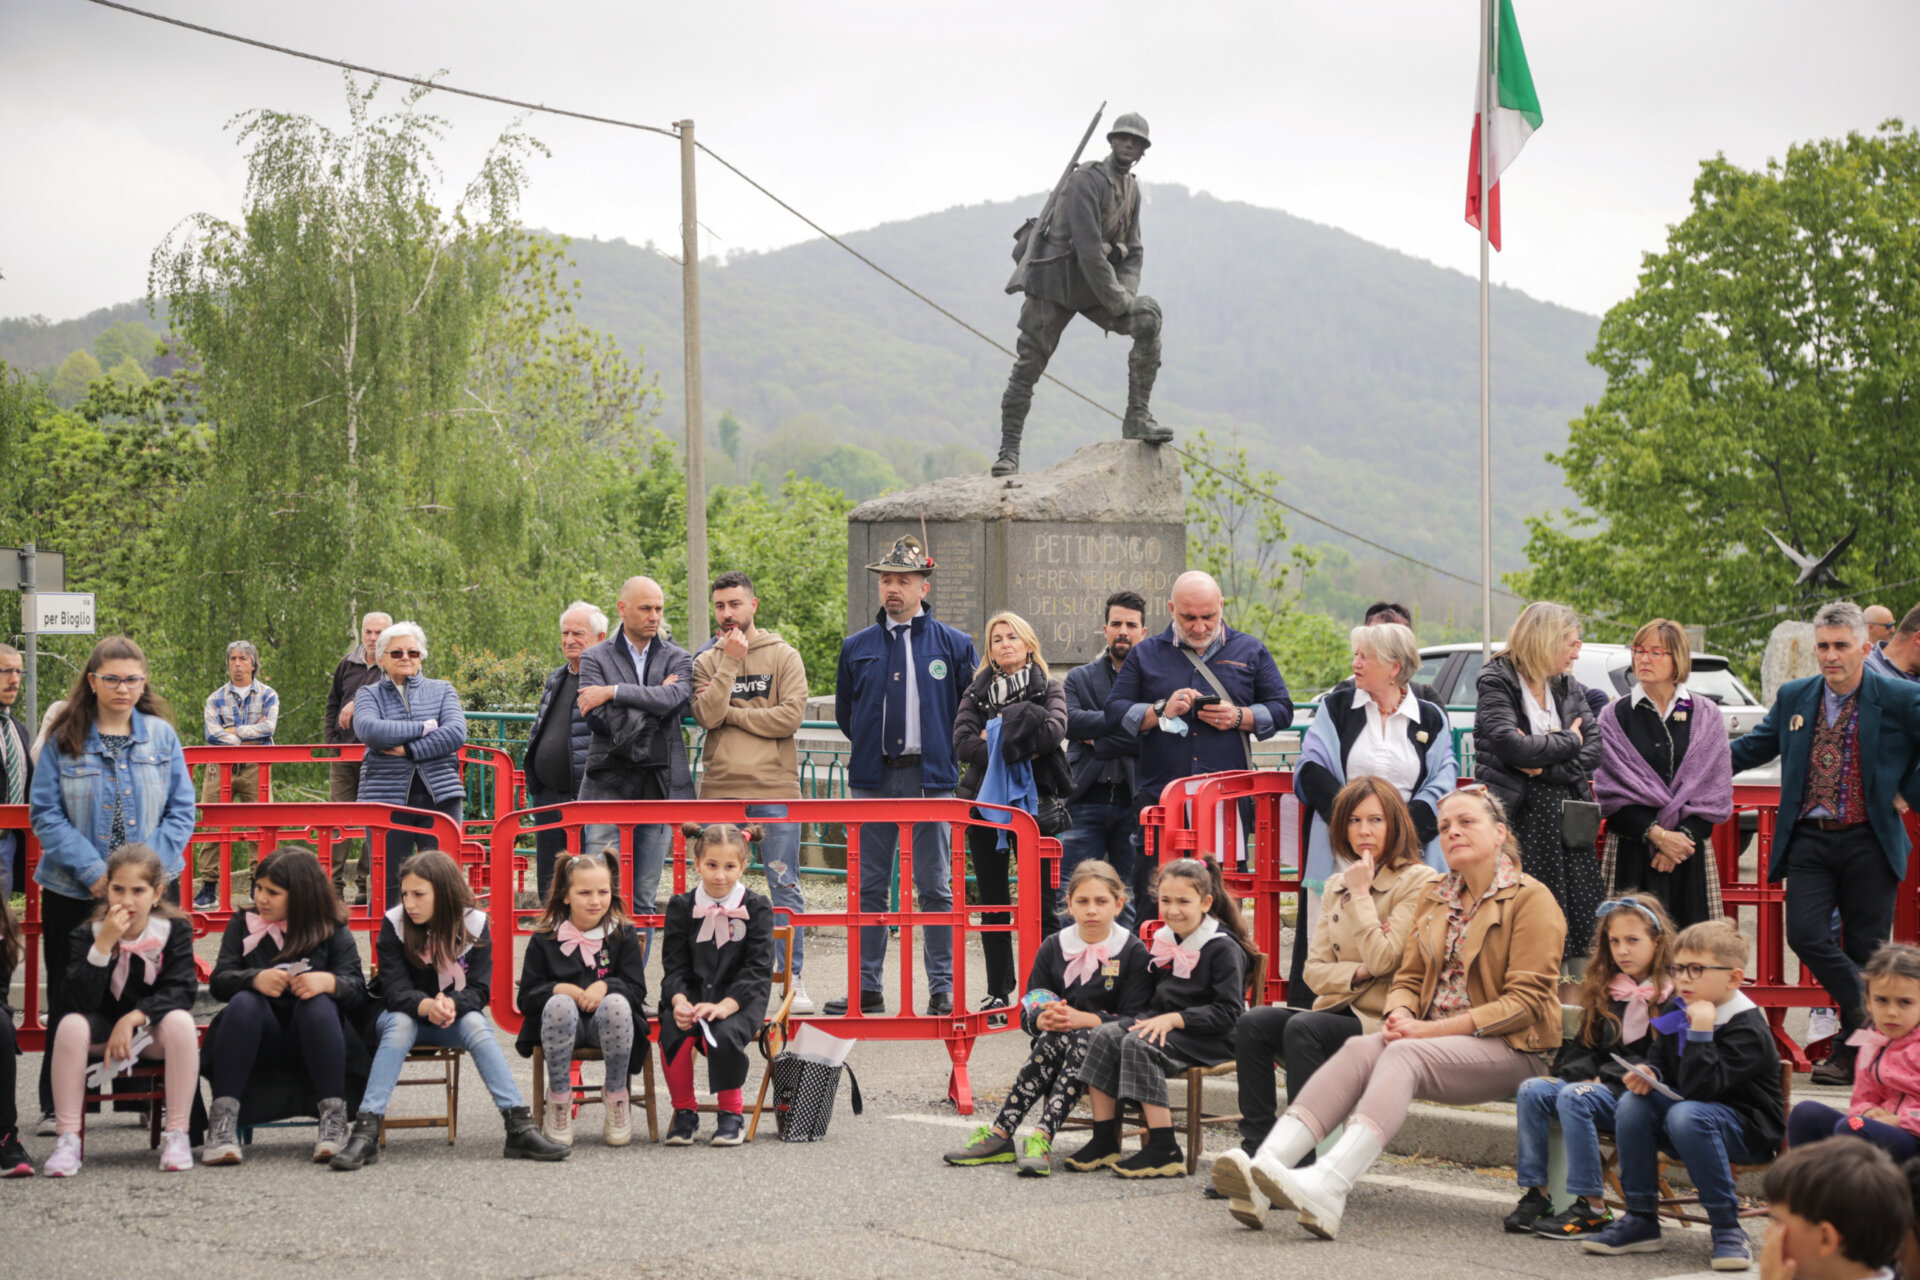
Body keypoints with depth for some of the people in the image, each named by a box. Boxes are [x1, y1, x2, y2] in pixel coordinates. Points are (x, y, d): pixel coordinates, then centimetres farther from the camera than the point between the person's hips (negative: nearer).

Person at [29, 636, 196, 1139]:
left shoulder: (162, 736, 2)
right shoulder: (64, 739, -2)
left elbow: (181, 810, 3)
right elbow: (44, 813, -4)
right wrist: (92, 870, -14)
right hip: (73, 890, -1)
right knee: (68, 997, 5)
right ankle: (56, 1104, 15)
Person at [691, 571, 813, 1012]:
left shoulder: (783, 657, 4)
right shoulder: (707, 662, 9)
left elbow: (791, 716, -10)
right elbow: (707, 716, -7)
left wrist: (730, 712, -7)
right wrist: (730, 662, -10)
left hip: (774, 790, -2)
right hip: (719, 790, 2)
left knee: (785, 888, -2)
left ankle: (793, 980, 3)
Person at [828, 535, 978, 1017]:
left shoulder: (954, 645, 3)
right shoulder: (857, 647, 9)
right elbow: (844, 712, 20)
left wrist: (946, 755, 5)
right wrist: (872, 748, 14)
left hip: (930, 779, -2)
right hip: (873, 780, 2)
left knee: (935, 887, 0)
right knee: (869, 886, 4)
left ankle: (942, 989, 5)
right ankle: (867, 987, 8)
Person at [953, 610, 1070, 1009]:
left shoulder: (1048, 688, 6)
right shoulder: (977, 692, 11)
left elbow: (1054, 731, -14)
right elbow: (962, 743, -5)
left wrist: (997, 737, -12)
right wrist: (1018, 750, -14)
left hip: (1031, 801, -2)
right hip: (985, 802, 2)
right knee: (992, 901, 5)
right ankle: (998, 991, 11)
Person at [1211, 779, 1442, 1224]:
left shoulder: (1420, 882, -3)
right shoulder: (1337, 886, 18)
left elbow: (1382, 960, -13)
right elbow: (1314, 968, 13)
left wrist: (1361, 894, -7)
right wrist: (1354, 974, -7)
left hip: (1383, 1022, -6)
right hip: (1338, 1011, 7)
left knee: (1303, 1029, -33)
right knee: (1253, 1023, -20)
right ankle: (1255, 1150, -32)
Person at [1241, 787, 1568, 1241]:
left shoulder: (1531, 898, -3)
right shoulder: (1436, 898, 18)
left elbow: (1525, 1001, -10)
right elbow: (1409, 977, 17)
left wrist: (1433, 1030, -17)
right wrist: (1401, 1016, -9)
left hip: (1510, 1047, -6)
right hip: (1436, 1038, 6)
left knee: (1404, 1055, -33)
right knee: (1358, 1050, -25)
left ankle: (1326, 1187, -56)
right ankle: (1263, 1171, -45)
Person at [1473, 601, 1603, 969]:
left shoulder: (1569, 688, 14)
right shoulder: (1497, 682, -4)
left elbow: (1592, 751, 4)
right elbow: (1511, 745, -19)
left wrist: (1546, 766, -12)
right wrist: (1567, 741, -5)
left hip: (1567, 820, 6)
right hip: (1517, 818, -6)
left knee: (1581, 918, 2)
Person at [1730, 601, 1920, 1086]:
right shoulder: (1793, 697, 10)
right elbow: (1752, 748, 21)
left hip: (1869, 844, -3)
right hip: (1809, 841, 3)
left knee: (1863, 949, 1)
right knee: (1805, 934, -14)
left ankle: (1854, 1048, 16)